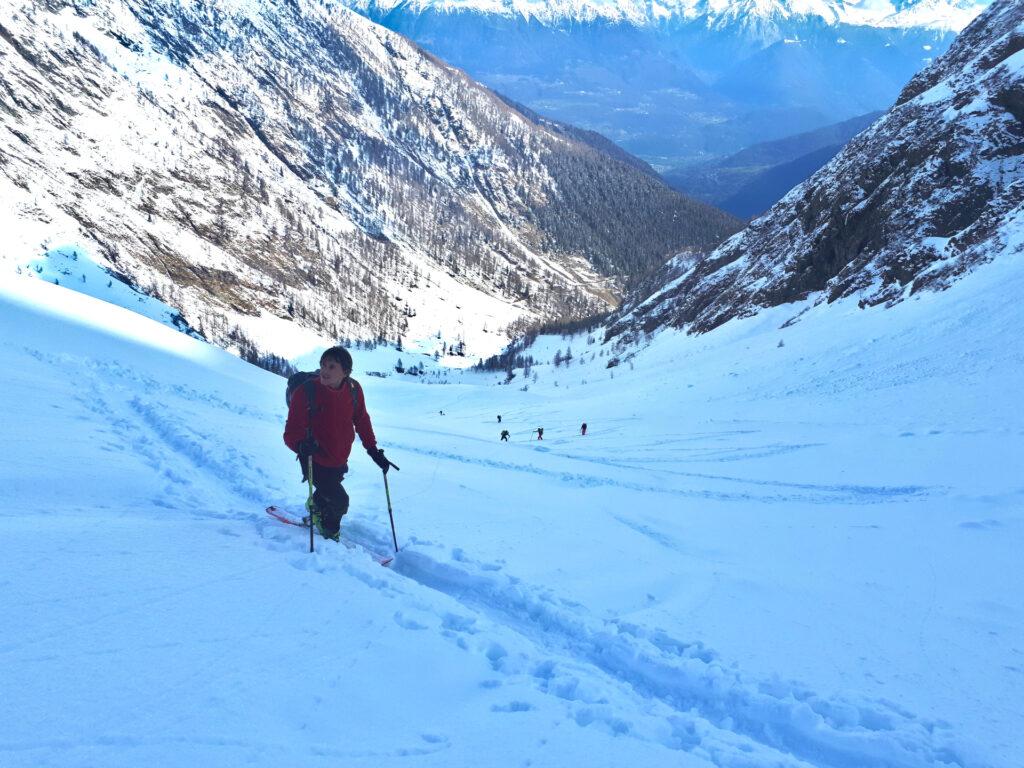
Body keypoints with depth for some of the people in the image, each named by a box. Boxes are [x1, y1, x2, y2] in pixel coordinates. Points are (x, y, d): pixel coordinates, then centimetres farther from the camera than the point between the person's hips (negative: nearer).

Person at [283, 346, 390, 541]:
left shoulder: (353, 389, -13)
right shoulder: (306, 392, -25)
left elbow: (361, 420, 4)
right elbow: (291, 433, -23)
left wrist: (373, 450, 0)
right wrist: (301, 445, -45)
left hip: (339, 461, 5)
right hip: (315, 462, -5)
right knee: (339, 501, -10)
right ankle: (329, 532, 21)